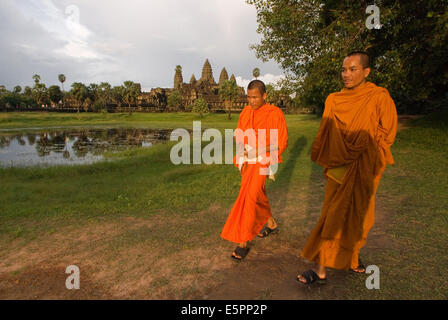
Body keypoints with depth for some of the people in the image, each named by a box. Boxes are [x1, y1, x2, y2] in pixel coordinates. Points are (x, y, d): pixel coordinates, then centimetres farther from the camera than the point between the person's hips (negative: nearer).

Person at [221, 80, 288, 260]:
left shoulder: (275, 113, -9)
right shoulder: (246, 112, 6)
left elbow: (282, 141, -8)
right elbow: (239, 136, 10)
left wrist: (258, 150, -20)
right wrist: (244, 152, -10)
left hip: (263, 161, -6)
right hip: (247, 161, 6)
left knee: (250, 197, -14)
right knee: (258, 195, 19)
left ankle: (243, 242, -5)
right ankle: (271, 224, 42)